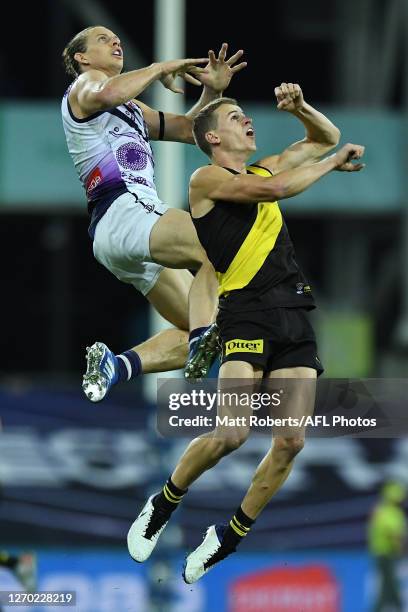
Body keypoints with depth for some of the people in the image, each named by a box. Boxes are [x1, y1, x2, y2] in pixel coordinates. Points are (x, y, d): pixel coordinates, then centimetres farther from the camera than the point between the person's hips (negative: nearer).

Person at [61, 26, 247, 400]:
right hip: (121, 213, -9)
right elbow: (106, 94, -18)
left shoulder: (132, 110, 33)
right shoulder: (84, 85, 8)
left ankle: (114, 367, -7)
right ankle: (203, 341, -41)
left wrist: (213, 91, 17)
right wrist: (161, 69, -7)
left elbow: (189, 130, 35)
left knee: (200, 333, 0)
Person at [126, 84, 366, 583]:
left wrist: (300, 107, 14)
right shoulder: (207, 179, 1)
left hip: (295, 316, 7)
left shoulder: (264, 168, 23)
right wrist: (333, 163, -6)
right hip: (247, 312, -7)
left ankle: (230, 537, 12)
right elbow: (272, 190, -15)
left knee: (291, 442, -4)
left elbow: (326, 137, 33)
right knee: (231, 433, -19)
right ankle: (163, 504, 7)